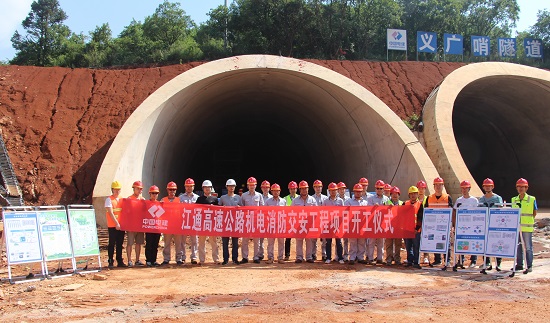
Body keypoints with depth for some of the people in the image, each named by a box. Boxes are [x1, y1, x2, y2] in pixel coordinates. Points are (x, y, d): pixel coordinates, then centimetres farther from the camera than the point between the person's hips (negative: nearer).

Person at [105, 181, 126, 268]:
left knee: (120, 244, 8)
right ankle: (111, 262, 5)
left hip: (121, 225, 5)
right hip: (112, 226, -5)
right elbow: (111, 213, -11)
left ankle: (120, 261, 14)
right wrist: (117, 224, -17)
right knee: (112, 244, -1)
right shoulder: (109, 199, -3)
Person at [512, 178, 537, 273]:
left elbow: (534, 213, 3)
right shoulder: (514, 200, 9)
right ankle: (519, 264, 18)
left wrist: (528, 220, -4)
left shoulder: (531, 199, -2)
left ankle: (529, 266, 7)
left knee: (528, 247, 1)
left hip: (527, 227, -4)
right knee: (518, 246, 9)